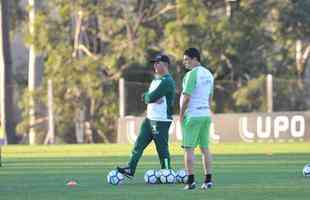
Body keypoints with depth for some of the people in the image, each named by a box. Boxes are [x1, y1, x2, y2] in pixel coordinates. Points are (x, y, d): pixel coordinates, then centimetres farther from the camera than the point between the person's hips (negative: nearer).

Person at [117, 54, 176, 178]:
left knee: (162, 148, -3)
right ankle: (130, 170, 4)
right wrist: (150, 97, -9)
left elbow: (151, 97, -21)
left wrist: (148, 96, 0)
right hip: (150, 118, 9)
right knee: (139, 144, 4)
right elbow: (145, 97, 11)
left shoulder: (167, 81, -15)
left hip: (161, 121, -9)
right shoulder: (156, 80, 17)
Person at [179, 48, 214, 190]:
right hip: (206, 114, 8)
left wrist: (181, 114, -7)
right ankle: (208, 180, 6)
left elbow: (186, 97, -16)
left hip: (192, 115, -8)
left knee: (189, 148, -4)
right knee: (205, 148, 9)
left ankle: (191, 181, -8)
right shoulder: (208, 74, 13)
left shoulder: (192, 74, -13)